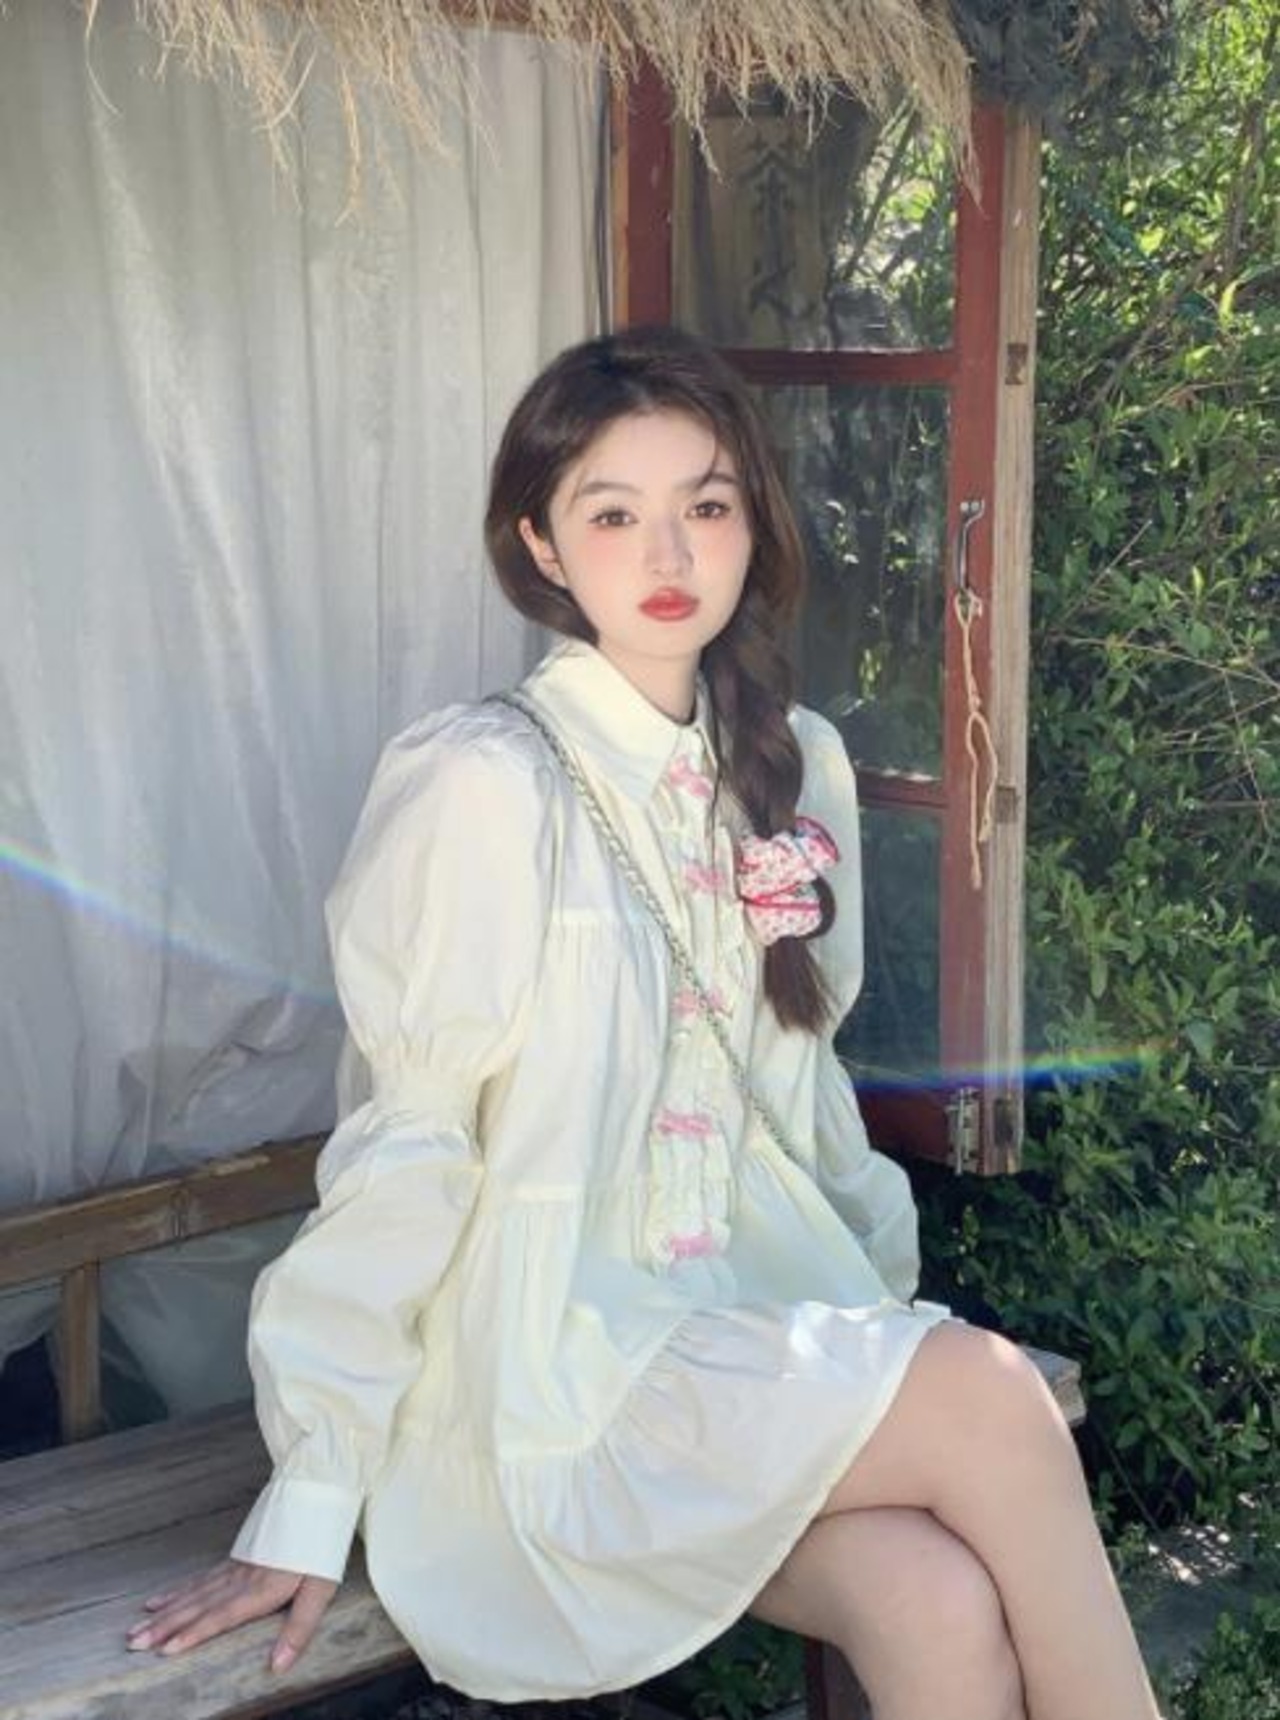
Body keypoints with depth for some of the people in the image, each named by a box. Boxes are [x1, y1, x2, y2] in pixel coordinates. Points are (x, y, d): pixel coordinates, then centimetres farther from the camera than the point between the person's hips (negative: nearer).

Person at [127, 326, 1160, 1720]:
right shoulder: (482, 785, -12)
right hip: (549, 1379, -5)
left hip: (759, 1327, 5)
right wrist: (310, 1500, -10)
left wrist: (889, 1308, 12)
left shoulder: (798, 768, 9)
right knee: (990, 1400, -25)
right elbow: (403, 1148, -11)